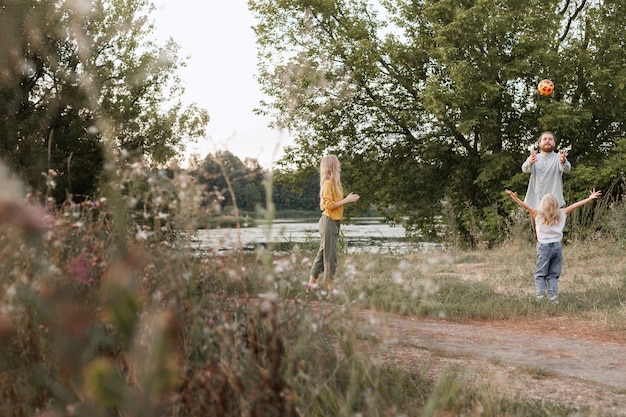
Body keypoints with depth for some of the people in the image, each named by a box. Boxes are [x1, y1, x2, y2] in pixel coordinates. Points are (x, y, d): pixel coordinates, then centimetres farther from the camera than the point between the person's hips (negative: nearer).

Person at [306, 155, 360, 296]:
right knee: (330, 254, -6)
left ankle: (312, 283, 16)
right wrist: (346, 200, -17)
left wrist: (348, 199, 7)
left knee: (323, 253, 11)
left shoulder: (334, 182, 15)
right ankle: (330, 285, -2)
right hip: (329, 221, -9)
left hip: (334, 222, 9)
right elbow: (328, 205, -18)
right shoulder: (328, 183, -13)